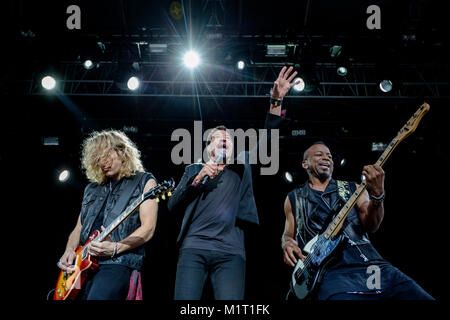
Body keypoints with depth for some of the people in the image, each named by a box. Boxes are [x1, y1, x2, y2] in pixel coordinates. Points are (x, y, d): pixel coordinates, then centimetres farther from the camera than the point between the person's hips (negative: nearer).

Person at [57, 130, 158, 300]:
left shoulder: (144, 182, 7)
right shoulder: (92, 189, 24)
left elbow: (148, 229, -4)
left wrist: (114, 248, -15)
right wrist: (70, 250, 4)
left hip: (119, 262, -6)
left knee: (97, 296, -30)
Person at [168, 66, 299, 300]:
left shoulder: (241, 167, 22)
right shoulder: (193, 170, 22)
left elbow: (266, 140, 10)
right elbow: (172, 206, 10)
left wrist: (276, 101, -1)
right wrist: (198, 178, -2)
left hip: (230, 251, 0)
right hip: (193, 247, 0)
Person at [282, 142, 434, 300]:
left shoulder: (352, 189, 19)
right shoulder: (293, 198, 18)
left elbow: (371, 227, 6)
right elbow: (288, 234, 25)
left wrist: (377, 193, -12)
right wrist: (287, 243, 1)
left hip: (370, 262, 3)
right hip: (332, 273, -3)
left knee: (422, 297, -14)